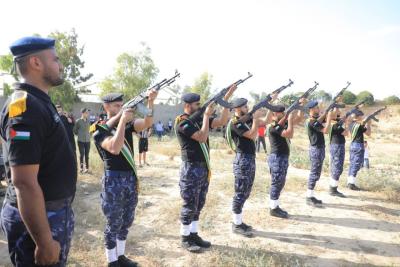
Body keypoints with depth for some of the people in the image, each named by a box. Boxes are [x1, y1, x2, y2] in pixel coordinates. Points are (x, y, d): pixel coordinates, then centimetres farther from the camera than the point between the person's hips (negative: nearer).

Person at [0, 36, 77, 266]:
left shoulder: (41, 102, 8)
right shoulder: (26, 107, -22)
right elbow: (25, 183, -27)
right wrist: (44, 242, -24)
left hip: (55, 211, 9)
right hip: (38, 219, -9)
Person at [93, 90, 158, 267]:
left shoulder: (127, 123, 6)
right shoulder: (100, 131, -9)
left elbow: (146, 124, -13)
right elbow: (115, 148, -28)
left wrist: (150, 102, -28)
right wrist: (122, 119, -27)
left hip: (131, 178, 6)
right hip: (113, 180, -6)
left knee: (126, 222, 17)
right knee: (114, 224, 6)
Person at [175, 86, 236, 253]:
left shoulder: (199, 119, 9)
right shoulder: (182, 122, -14)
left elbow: (222, 121, 6)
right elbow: (202, 138, -24)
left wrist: (226, 99, -1)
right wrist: (206, 115, -17)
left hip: (204, 168, 8)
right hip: (191, 169, -8)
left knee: (199, 205, 15)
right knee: (190, 206, 2)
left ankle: (194, 234, 27)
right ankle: (185, 239, 16)